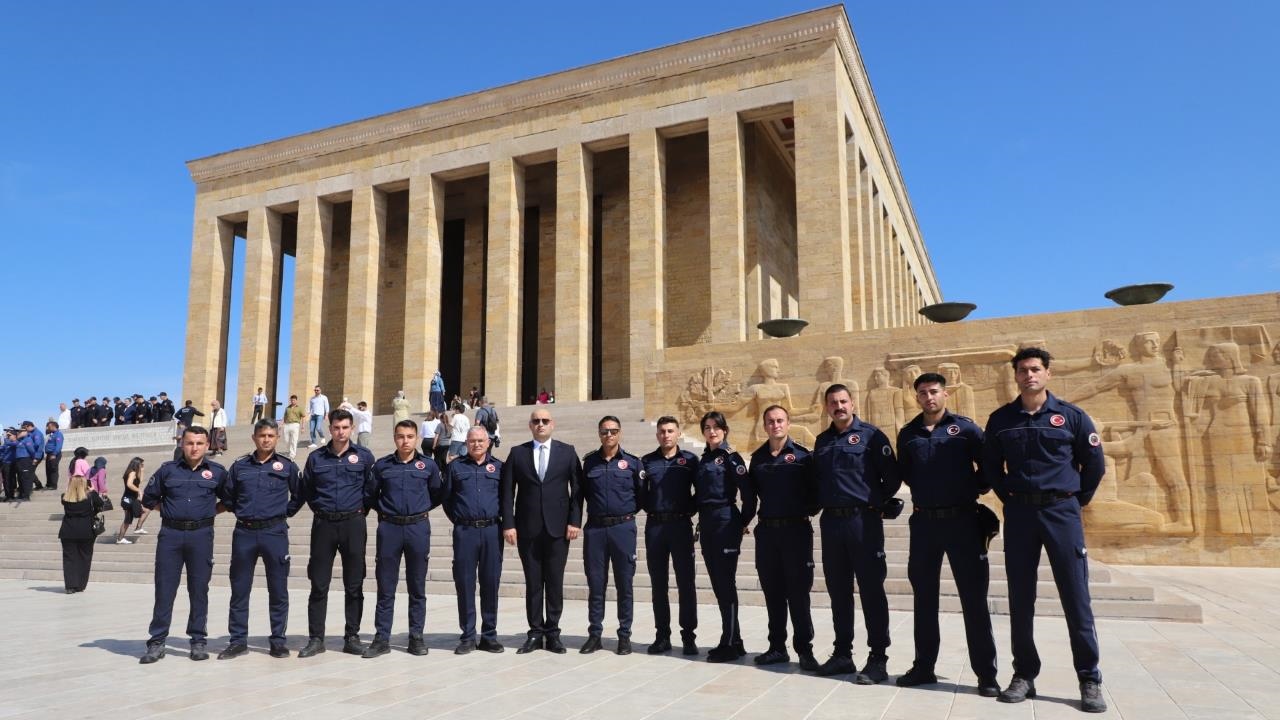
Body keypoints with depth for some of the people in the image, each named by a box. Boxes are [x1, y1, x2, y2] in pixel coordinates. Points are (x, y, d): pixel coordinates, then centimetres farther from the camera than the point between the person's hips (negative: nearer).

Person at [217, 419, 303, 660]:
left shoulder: (287, 466, 3)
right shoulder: (240, 465, 7)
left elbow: (299, 494, 11)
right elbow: (227, 495, 18)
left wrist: (286, 513, 4)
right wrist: (239, 512, 10)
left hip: (275, 533, -1)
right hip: (244, 533, 2)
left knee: (278, 590, 3)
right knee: (239, 589, 6)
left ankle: (278, 641, 13)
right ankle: (238, 641, 17)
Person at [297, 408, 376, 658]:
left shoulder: (364, 456, 1)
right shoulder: (316, 457, 5)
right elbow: (307, 490, 15)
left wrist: (360, 511, 7)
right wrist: (319, 509, 10)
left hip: (353, 524, -1)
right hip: (323, 525, 1)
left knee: (354, 585, 5)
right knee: (319, 585, 3)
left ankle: (352, 637, 14)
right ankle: (316, 638, 12)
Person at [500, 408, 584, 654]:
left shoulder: (567, 452, 5)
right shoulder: (517, 453, 7)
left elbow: (577, 489, 3)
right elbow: (508, 492, 4)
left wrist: (575, 521, -5)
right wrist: (508, 524, -4)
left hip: (558, 528, -1)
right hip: (527, 529, 1)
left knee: (555, 583, 4)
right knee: (532, 583, 6)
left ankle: (552, 633, 14)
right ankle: (536, 633, 14)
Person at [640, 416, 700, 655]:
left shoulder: (690, 460, 4)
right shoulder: (647, 462, 9)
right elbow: (641, 493, 11)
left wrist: (690, 510, -5)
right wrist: (649, 508, -2)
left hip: (681, 525, -2)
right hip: (654, 526, 2)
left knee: (686, 582, 0)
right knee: (658, 584, 7)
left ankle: (689, 636, 8)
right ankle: (662, 636, 16)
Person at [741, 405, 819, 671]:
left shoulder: (802, 455, -2)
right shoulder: (758, 458, 10)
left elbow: (816, 491, -3)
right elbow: (750, 495, 13)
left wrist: (807, 511, -16)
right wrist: (744, 520, 7)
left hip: (796, 530, -4)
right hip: (766, 531, 4)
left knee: (797, 592, -1)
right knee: (772, 592, 9)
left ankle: (804, 649, 8)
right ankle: (777, 647, 19)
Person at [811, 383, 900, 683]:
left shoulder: (870, 434, -3)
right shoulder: (822, 441, 14)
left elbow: (892, 477, -4)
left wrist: (875, 502, 0)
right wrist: (821, 504, 9)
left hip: (863, 521, -5)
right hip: (831, 522, 6)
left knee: (871, 590, -2)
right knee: (838, 591, 11)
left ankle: (878, 659, 4)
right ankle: (842, 653, 20)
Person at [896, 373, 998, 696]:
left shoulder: (965, 428, -2)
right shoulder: (907, 434, 8)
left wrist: (975, 490, 2)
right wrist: (922, 493, 12)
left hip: (961, 520, -3)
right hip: (923, 521, 4)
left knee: (974, 598, -1)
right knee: (923, 597, 9)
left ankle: (986, 674, 6)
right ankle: (923, 666, 19)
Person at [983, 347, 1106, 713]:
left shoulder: (1071, 416, 0)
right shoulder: (1000, 419, 5)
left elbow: (1094, 463, 6)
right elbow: (991, 466, 15)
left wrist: (1076, 501, 7)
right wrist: (1010, 497, 9)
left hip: (1062, 512, -2)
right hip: (1019, 514, 2)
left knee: (1076, 597, -1)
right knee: (1020, 599, 5)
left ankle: (1090, 680, 8)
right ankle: (1024, 675, 15)